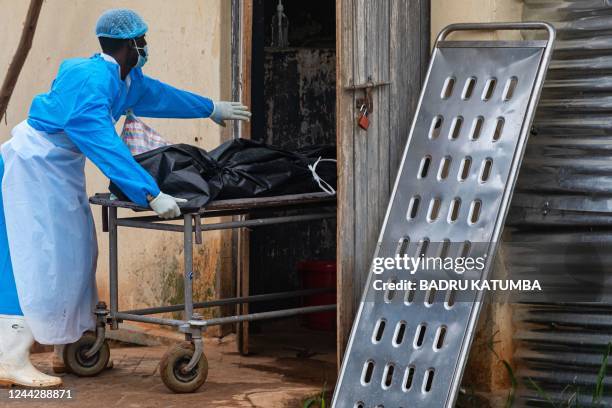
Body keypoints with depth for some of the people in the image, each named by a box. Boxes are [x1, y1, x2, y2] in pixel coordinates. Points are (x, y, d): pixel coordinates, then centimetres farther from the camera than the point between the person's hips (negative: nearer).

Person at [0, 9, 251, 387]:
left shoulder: (127, 79, 8)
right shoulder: (91, 79, -24)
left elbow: (158, 94, 29)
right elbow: (102, 142, -33)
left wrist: (212, 108, 43)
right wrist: (150, 194, -36)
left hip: (60, 169, 10)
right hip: (33, 164, -10)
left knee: (72, 254, 7)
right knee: (36, 257, -13)